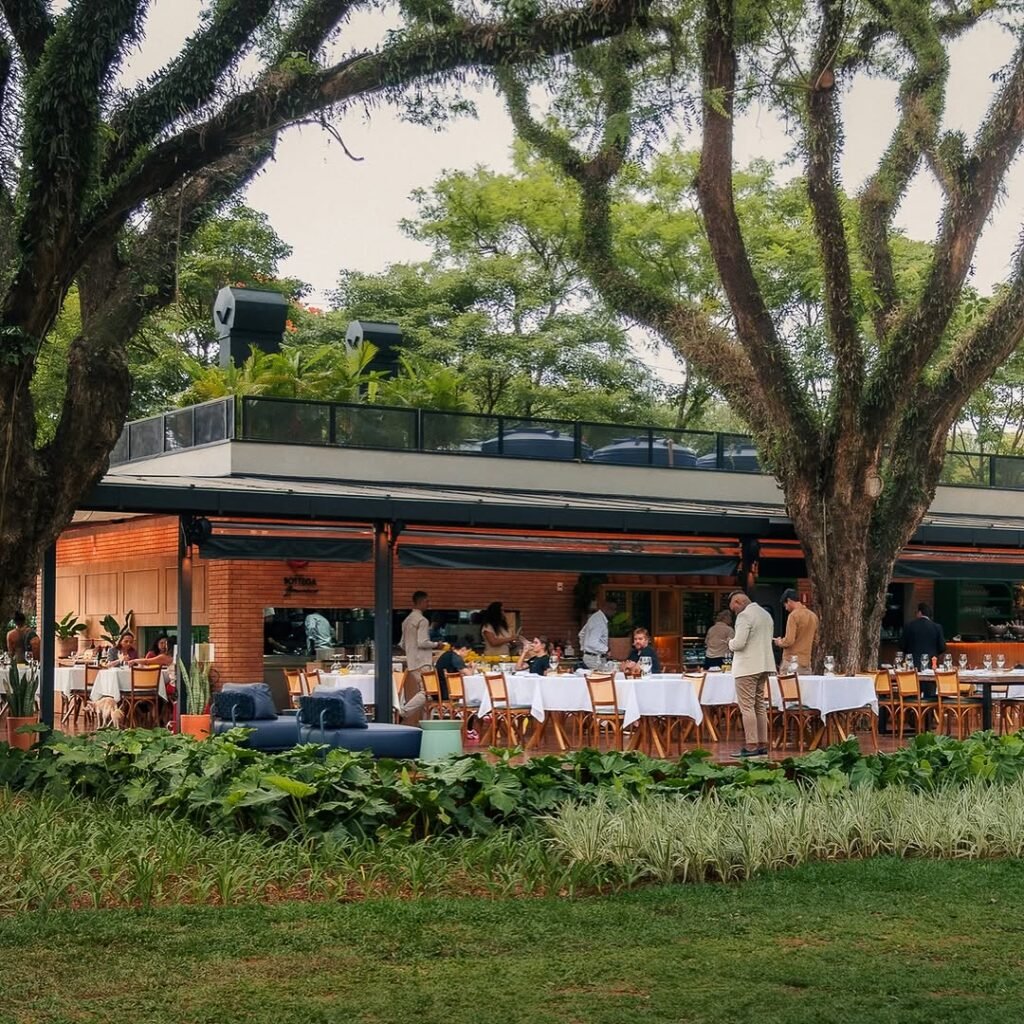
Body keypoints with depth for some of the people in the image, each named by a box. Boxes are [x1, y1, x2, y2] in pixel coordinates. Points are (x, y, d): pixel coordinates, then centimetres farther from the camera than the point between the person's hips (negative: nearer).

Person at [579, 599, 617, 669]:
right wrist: (606, 650, -18)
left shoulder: (595, 617, 11)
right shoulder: (599, 621, -20)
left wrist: (583, 649, 27)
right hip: (595, 659, -10)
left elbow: (582, 634, 23)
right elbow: (592, 644, -27)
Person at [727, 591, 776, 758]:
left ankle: (751, 746, -8)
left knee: (747, 707, -6)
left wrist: (730, 644, 0)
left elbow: (739, 643, -22)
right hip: (764, 665, 9)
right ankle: (762, 744, 14)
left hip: (747, 667, -9)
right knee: (760, 706, 13)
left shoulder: (744, 616, -14)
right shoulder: (766, 614, 15)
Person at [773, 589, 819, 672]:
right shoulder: (813, 616, 11)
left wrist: (779, 642, 1)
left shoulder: (794, 615, -13)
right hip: (806, 661, 7)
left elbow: (789, 641, -18)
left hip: (792, 661, -7)